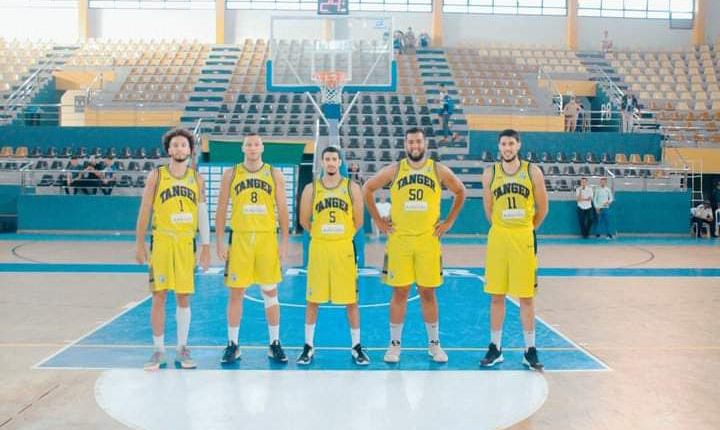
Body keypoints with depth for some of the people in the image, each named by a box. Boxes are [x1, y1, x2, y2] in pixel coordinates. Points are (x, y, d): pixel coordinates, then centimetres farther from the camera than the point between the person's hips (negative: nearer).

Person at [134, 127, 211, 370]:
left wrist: (205, 247, 4)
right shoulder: (156, 176, 0)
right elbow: (144, 212, 2)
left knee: (184, 297, 6)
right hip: (162, 241, -2)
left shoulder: (197, 179, 7)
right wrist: (139, 245, -1)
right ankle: (159, 351, 12)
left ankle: (182, 350, 17)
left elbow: (203, 214, 8)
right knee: (159, 296, 1)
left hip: (187, 243, 2)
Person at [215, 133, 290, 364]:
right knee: (236, 292, 4)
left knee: (270, 292, 7)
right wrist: (219, 241, -2)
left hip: (268, 238, 0)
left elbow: (282, 209, 4)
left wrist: (284, 242, -1)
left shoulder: (274, 174, 5)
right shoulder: (231, 174, 4)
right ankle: (233, 345, 15)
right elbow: (221, 209, 4)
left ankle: (274, 344, 17)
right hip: (240, 238, 0)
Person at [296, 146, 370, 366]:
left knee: (351, 300, 4)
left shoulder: (352, 188, 1)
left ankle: (356, 347, 17)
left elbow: (358, 221, 4)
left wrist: (342, 235, 8)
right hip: (318, 248, 1)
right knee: (313, 300, 7)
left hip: (344, 248, 0)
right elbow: (304, 221, 7)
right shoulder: (311, 189, 2)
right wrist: (320, 233, 9)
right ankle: (309, 346, 19)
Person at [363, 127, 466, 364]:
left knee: (428, 293, 7)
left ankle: (434, 344, 19)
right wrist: (378, 220, 5)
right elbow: (368, 189, 9)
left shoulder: (439, 170, 2)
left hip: (428, 240, 0)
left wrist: (449, 222, 8)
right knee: (399, 292, 4)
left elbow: (460, 192, 14)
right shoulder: (394, 170, 1)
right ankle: (394, 344, 15)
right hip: (399, 240, 0)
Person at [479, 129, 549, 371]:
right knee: (496, 296, 7)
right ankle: (495, 348, 18)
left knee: (526, 297, 4)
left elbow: (542, 208, 5)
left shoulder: (532, 172, -2)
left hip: (524, 239, -1)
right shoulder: (490, 174, 2)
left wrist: (527, 229, 11)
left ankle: (530, 351, 14)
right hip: (498, 238, 1)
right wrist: (502, 229, 13)